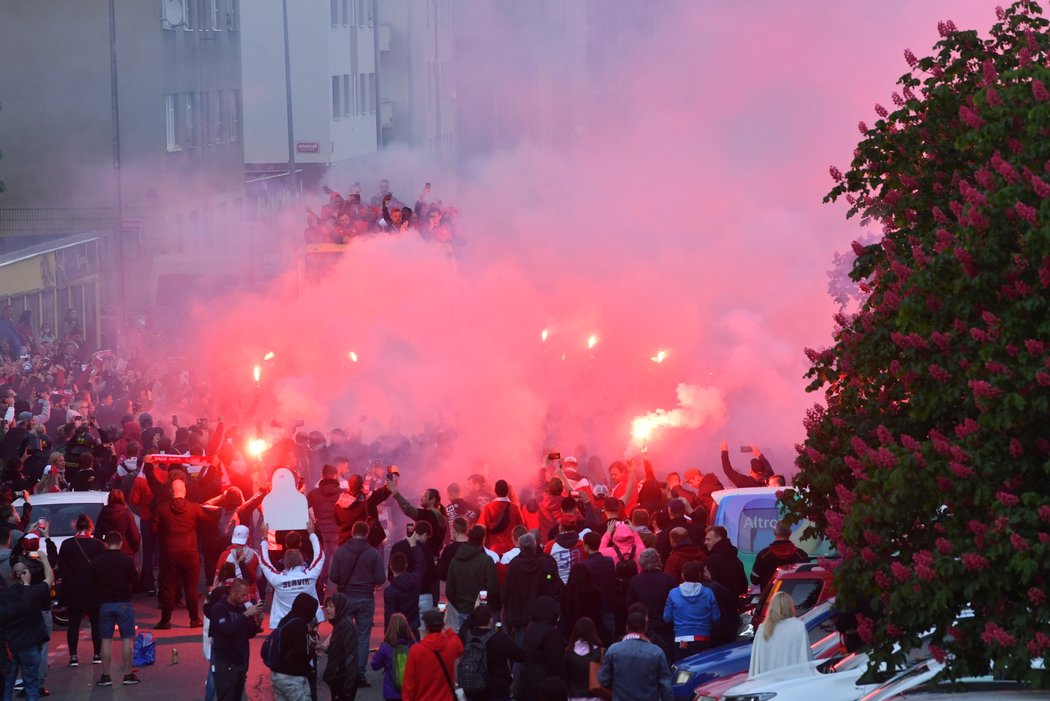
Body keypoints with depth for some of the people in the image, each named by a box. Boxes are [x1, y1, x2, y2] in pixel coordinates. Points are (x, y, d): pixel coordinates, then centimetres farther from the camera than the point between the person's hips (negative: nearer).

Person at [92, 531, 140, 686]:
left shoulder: (97, 561, -4)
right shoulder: (127, 560, -10)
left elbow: (93, 581, 5)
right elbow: (135, 580, -2)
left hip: (105, 603, 2)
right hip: (124, 603, -2)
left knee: (106, 640, 6)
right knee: (127, 638, 5)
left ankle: (105, 676, 6)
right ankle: (128, 674, 5)